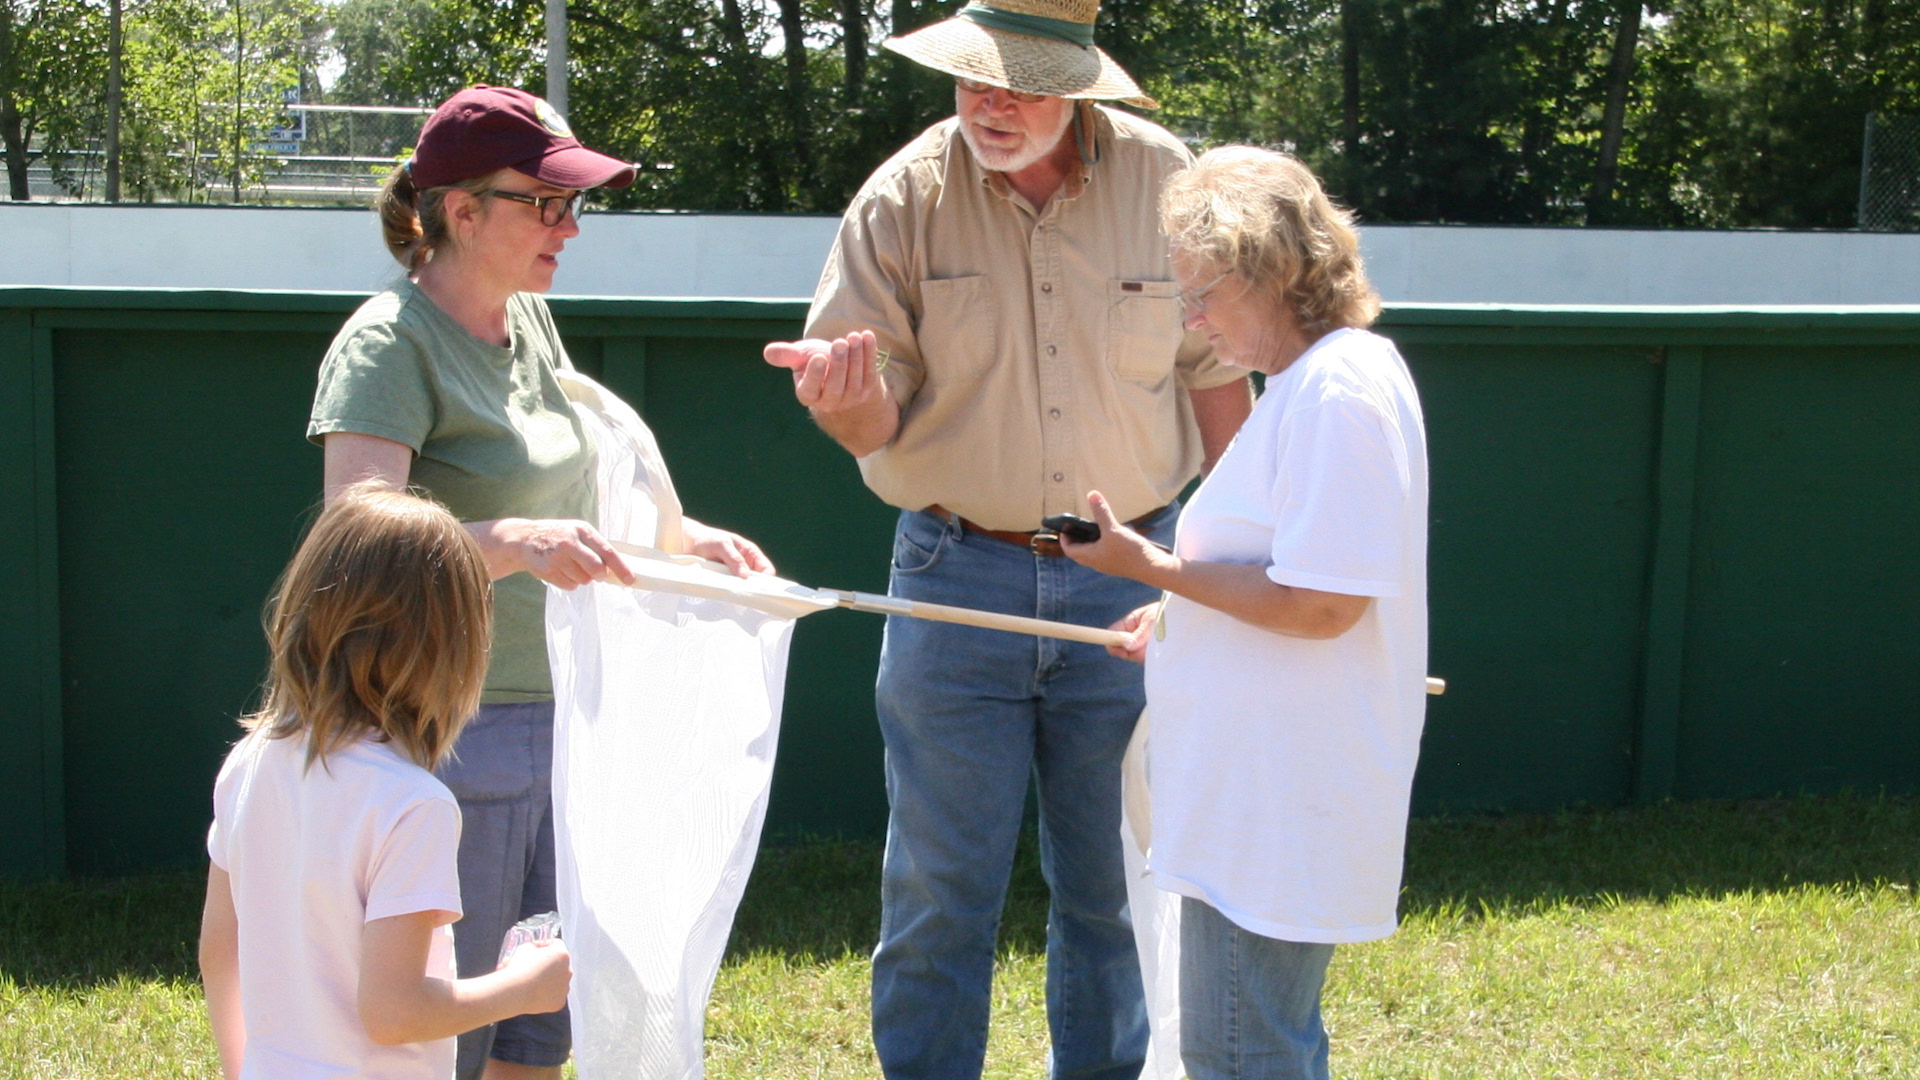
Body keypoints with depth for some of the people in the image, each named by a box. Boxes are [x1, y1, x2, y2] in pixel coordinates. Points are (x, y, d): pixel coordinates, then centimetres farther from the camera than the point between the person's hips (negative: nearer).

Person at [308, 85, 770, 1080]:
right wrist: (518, 541, -40)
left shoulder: (530, 323, 11)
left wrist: (685, 536, 9)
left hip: (557, 723, 8)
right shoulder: (389, 344, -14)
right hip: (448, 736, -8)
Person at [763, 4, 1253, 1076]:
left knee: (1115, 880, 13)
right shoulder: (905, 197, -5)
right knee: (942, 889, 4)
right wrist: (847, 399, -30)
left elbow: (1215, 373, 6)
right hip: (958, 578, -1)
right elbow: (877, 421, -6)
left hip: (1127, 578, 1)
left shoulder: (1165, 181, -2)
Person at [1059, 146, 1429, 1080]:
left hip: (1278, 807, -11)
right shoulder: (1326, 376, 13)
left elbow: (1320, 607, -24)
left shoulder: (1338, 395, -21)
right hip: (1269, 790, 11)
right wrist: (1185, 611, 11)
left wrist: (1154, 567, -17)